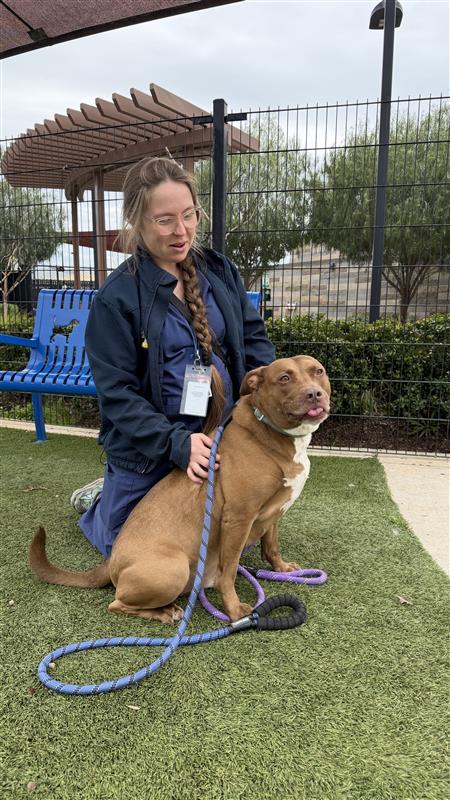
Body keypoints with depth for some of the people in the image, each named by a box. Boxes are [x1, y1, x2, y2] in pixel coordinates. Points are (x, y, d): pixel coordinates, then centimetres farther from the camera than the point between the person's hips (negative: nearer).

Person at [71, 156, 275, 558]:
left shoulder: (220, 271, 0)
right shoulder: (117, 297, -15)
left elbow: (254, 338, 2)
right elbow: (118, 394, -17)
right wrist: (177, 442, -29)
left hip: (222, 441, 5)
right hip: (147, 453, -4)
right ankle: (99, 502, 45)